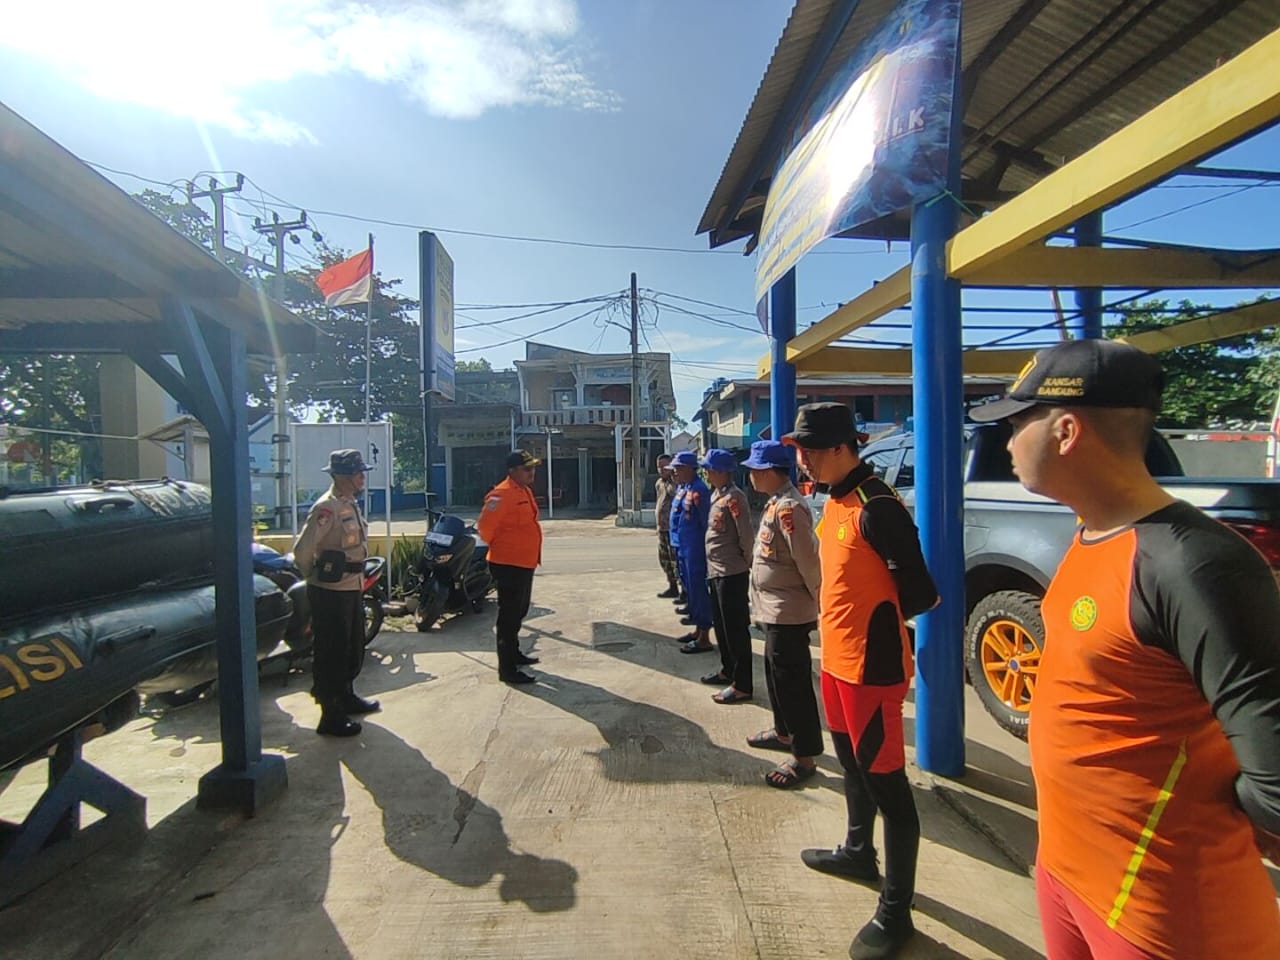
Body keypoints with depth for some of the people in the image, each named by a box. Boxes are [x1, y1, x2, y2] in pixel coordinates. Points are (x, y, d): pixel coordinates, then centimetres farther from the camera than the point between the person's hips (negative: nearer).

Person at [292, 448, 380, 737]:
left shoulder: (351, 504, 10)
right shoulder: (327, 508, -19)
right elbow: (302, 549, -22)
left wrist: (358, 578, 15)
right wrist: (315, 577, -7)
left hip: (353, 588, 9)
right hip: (331, 592, -9)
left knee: (354, 648, 21)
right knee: (331, 653, 0)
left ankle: (346, 696, 38)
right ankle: (330, 716, 11)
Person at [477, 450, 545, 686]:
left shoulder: (525, 490, 11)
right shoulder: (502, 494, -20)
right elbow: (485, 525, -24)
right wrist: (497, 545, -7)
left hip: (524, 563, 10)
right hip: (509, 565, -10)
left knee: (518, 613, 22)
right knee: (509, 616, -4)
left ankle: (513, 654, 38)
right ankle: (507, 669, 3)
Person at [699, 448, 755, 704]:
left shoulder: (734, 497, -18)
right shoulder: (716, 494, 11)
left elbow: (746, 536, -19)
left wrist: (745, 562, -6)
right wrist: (713, 564, 13)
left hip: (731, 573, -9)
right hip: (715, 570, 10)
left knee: (736, 628, -1)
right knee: (721, 625, 21)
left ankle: (743, 685, 9)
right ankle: (728, 669, 37)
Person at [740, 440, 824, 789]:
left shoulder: (789, 507, -23)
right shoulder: (776, 503, 10)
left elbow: (809, 561, -23)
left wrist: (820, 606, -16)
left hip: (788, 613, -10)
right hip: (775, 610, 10)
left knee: (791, 682, 1)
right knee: (776, 675, 23)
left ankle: (805, 756, 14)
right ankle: (784, 732, 40)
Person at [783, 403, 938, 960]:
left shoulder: (876, 508, -21)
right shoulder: (835, 500, 8)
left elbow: (919, 592, -18)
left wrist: (873, 621, -4)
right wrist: (840, 622, 7)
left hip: (870, 666, -9)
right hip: (837, 658, 10)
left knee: (885, 782, 4)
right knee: (852, 763, 25)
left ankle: (895, 913, 19)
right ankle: (858, 852, 46)